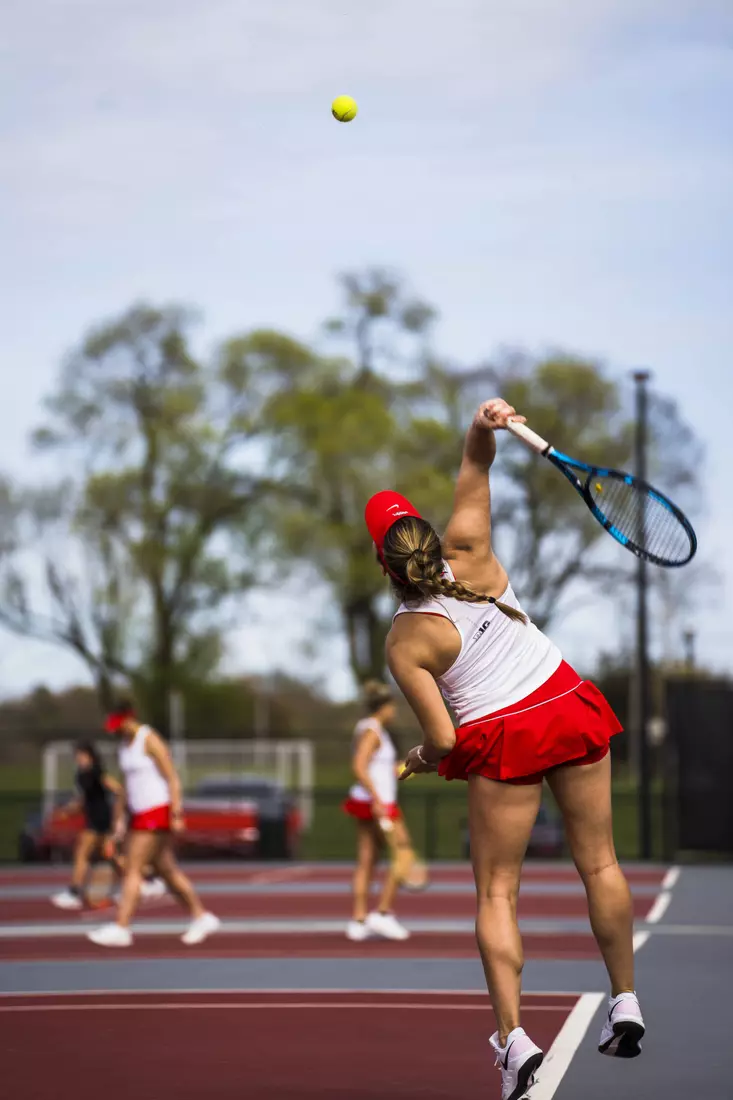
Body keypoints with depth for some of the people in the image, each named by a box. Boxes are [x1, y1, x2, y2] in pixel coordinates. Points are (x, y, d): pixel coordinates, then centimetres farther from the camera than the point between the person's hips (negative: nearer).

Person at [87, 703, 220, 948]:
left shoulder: (150, 740, -14)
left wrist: (176, 814, -20)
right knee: (167, 870, 10)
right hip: (141, 814, 9)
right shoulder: (125, 744, 14)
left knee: (132, 869, -9)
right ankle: (201, 917, 17)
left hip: (158, 812, -9)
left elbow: (172, 778, -16)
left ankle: (121, 928, -8)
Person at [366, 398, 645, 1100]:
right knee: (600, 864, 14)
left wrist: (417, 761, 8)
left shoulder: (404, 642, -12)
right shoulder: (470, 554, -4)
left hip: (503, 741, -4)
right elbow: (475, 466, -1)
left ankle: (513, 1036, -5)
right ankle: (626, 1005, 22)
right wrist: (484, 425, -21)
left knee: (497, 891, 6)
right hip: (571, 706, 4)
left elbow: (443, 739, -13)